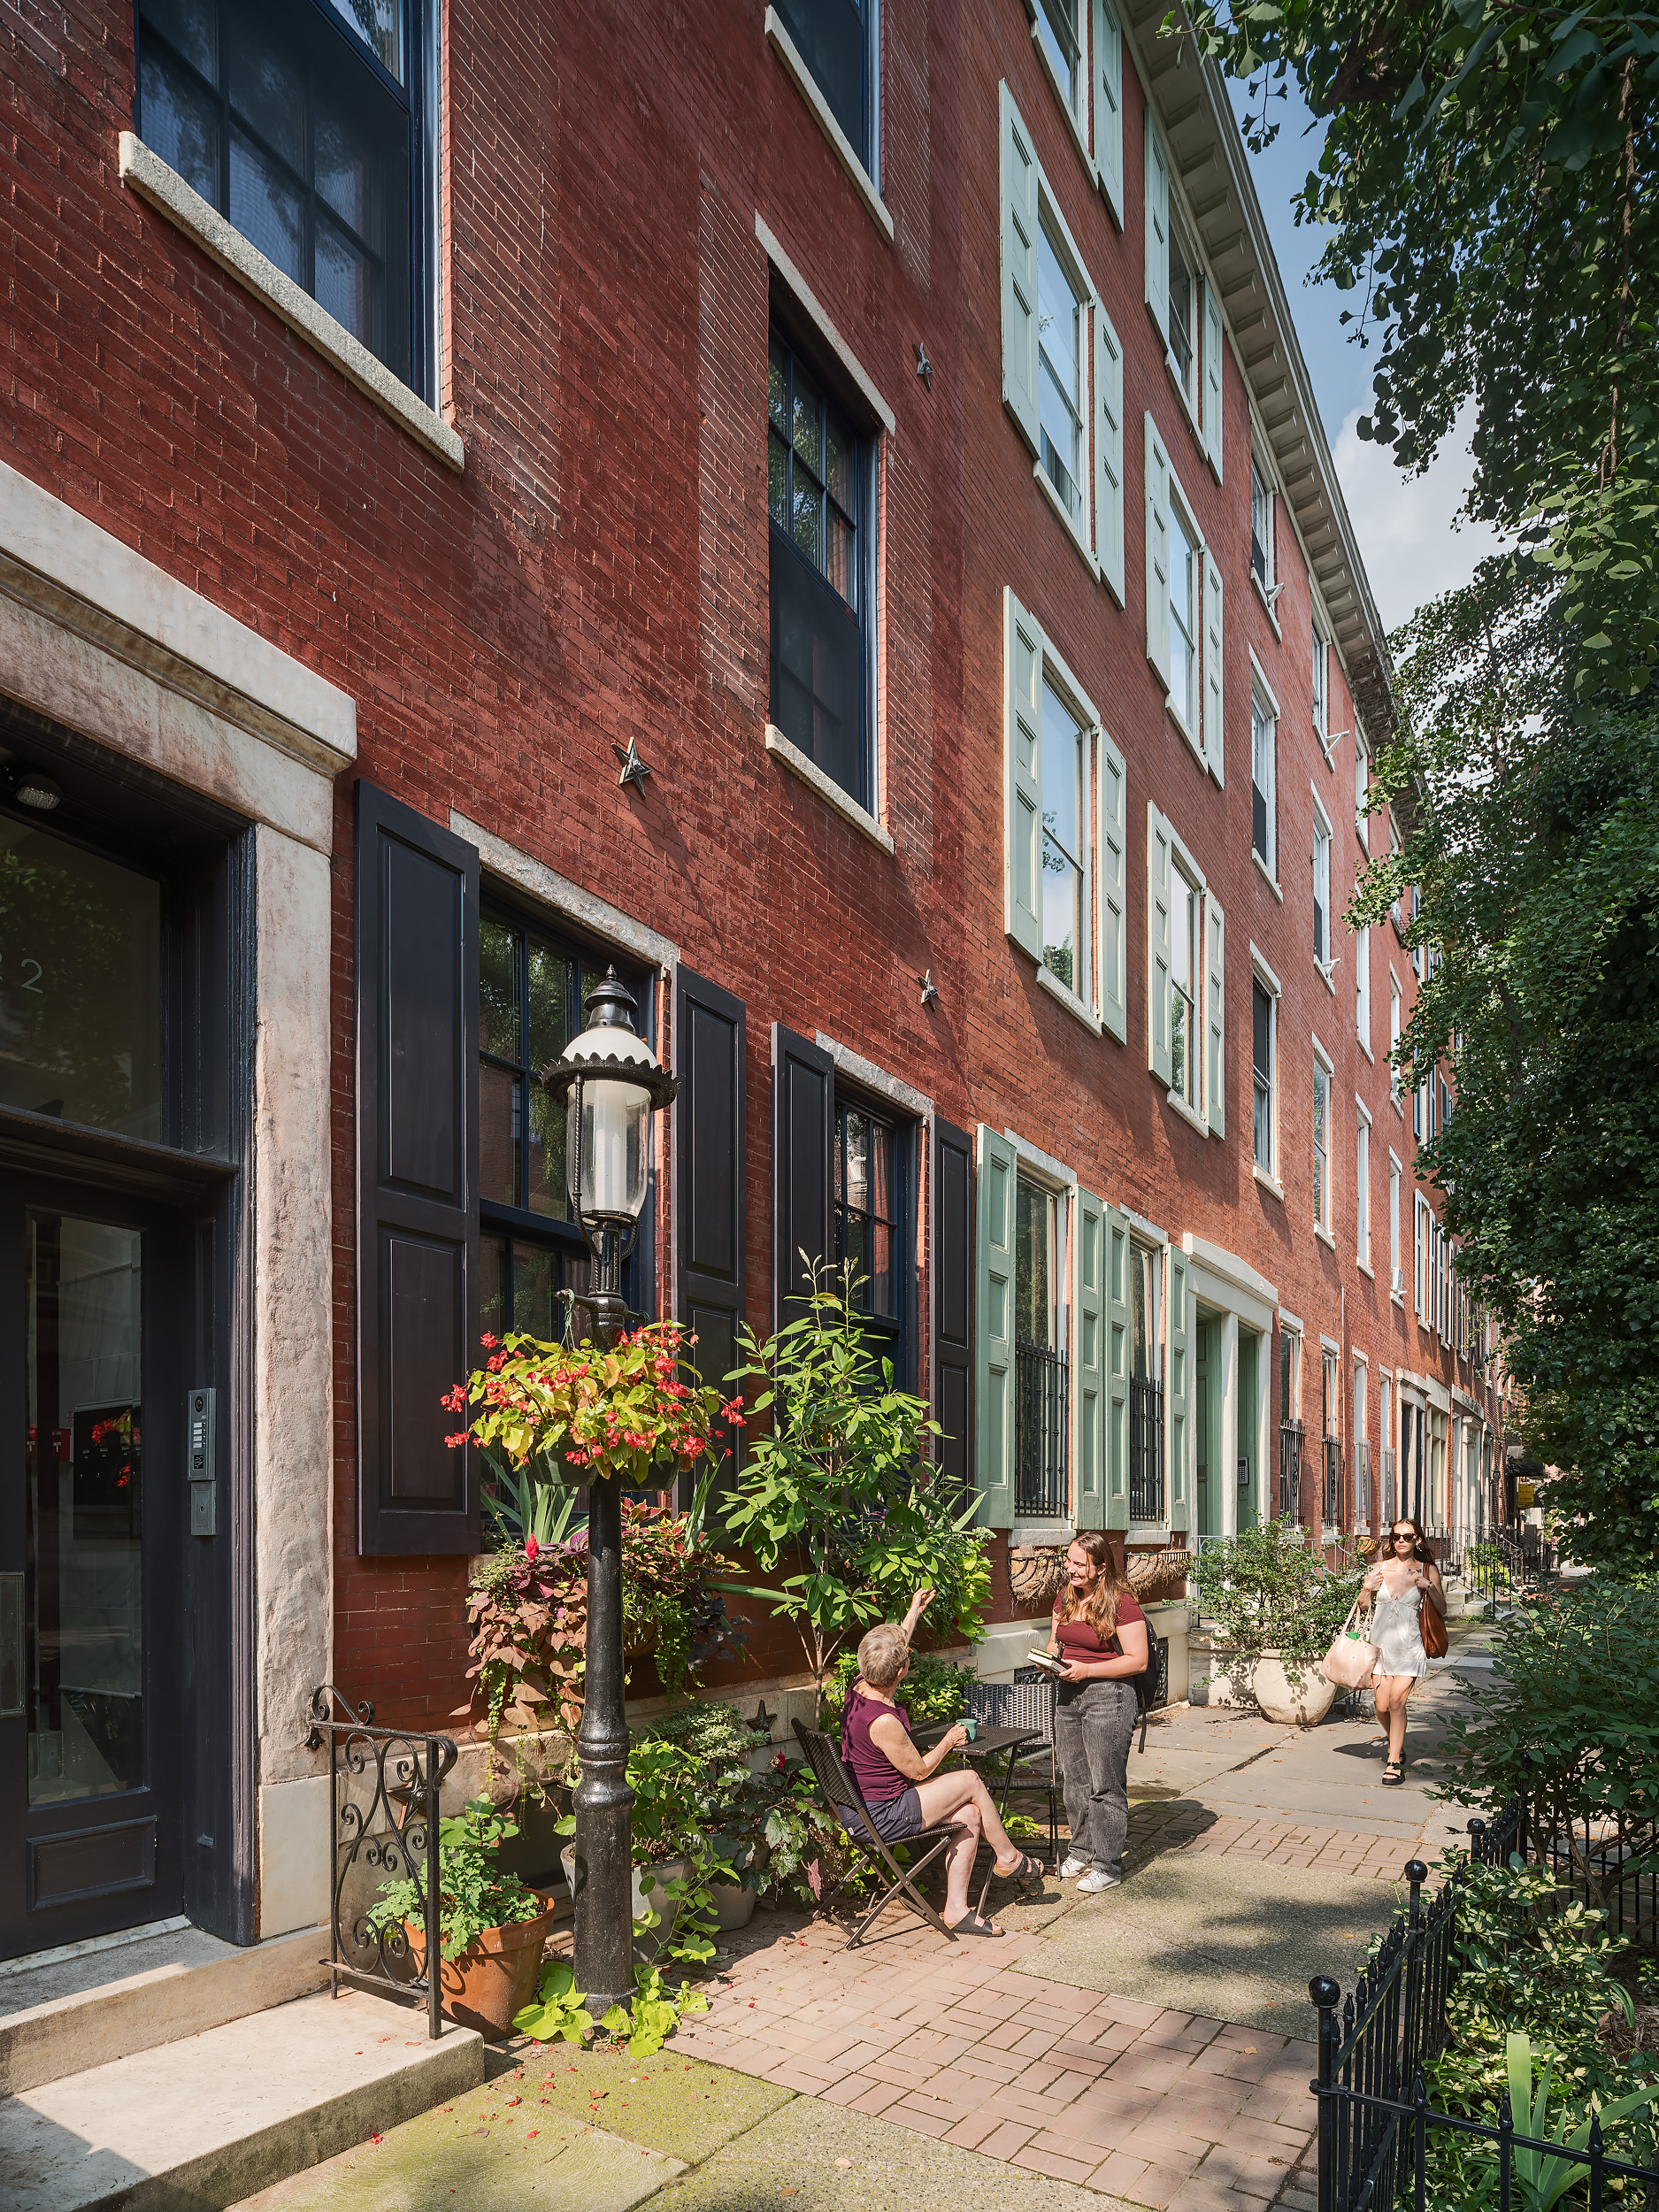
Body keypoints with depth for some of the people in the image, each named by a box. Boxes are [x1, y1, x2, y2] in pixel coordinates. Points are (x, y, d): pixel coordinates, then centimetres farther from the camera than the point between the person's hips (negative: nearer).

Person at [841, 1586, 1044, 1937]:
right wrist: (948, 1741, 2)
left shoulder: (860, 1687, -2)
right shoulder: (883, 1721, -30)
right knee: (970, 1780, 0)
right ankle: (1009, 1859, 21)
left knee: (969, 1815, 6)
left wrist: (915, 1612, 31)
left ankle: (956, 1910, 9)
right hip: (881, 1818, -9)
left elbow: (896, 1644, 20)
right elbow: (919, 1770, -16)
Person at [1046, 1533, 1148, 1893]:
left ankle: (1107, 1866, 8)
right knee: (1074, 1780, 15)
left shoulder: (1121, 1603, -14)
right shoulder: (1066, 1597, 8)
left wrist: (1087, 1670, -20)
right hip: (1068, 1695, 7)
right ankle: (1081, 1851, 30)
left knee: (1105, 1785, -1)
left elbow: (1137, 1661, -15)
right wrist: (1049, 1656, -2)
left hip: (1107, 1695, -7)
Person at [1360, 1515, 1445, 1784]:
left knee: (1396, 1701, -15)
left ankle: (1394, 1762, -3)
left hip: (1409, 1646, -2)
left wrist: (1429, 1587, -13)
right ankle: (1397, 1743, 34)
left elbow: (1442, 1609, 2)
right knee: (1382, 1707, 3)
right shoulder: (1380, 1568, 4)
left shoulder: (1428, 1570, 1)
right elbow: (1363, 1607, 10)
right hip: (1381, 1645, 2)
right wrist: (1367, 1588, -9)